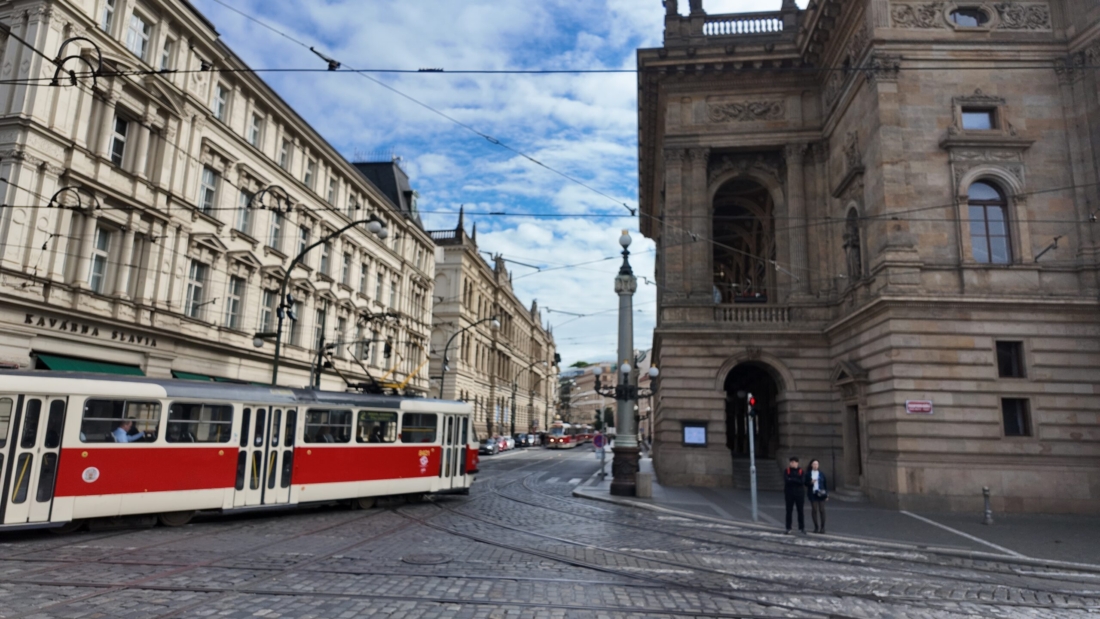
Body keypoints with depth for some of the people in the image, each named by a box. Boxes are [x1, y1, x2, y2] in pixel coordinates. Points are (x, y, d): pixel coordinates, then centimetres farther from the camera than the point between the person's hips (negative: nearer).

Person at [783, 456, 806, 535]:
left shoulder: (801, 471, 2)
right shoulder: (786, 471, 1)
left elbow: (802, 481, -13)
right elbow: (786, 480, -13)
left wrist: (791, 479, -15)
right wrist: (797, 480, -14)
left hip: (799, 493, 0)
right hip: (789, 493, 0)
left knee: (801, 511, 2)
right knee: (789, 511, 2)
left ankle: (801, 528, 12)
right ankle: (788, 529, 8)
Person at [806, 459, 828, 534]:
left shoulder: (822, 473, 4)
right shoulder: (808, 473, 4)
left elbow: (826, 483, 5)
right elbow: (805, 483, 7)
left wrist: (827, 494, 1)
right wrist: (811, 482, -14)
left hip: (821, 494, 0)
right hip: (813, 494, 0)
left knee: (822, 510, -1)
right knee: (814, 510, -1)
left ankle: (822, 527, 6)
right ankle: (816, 527, 8)